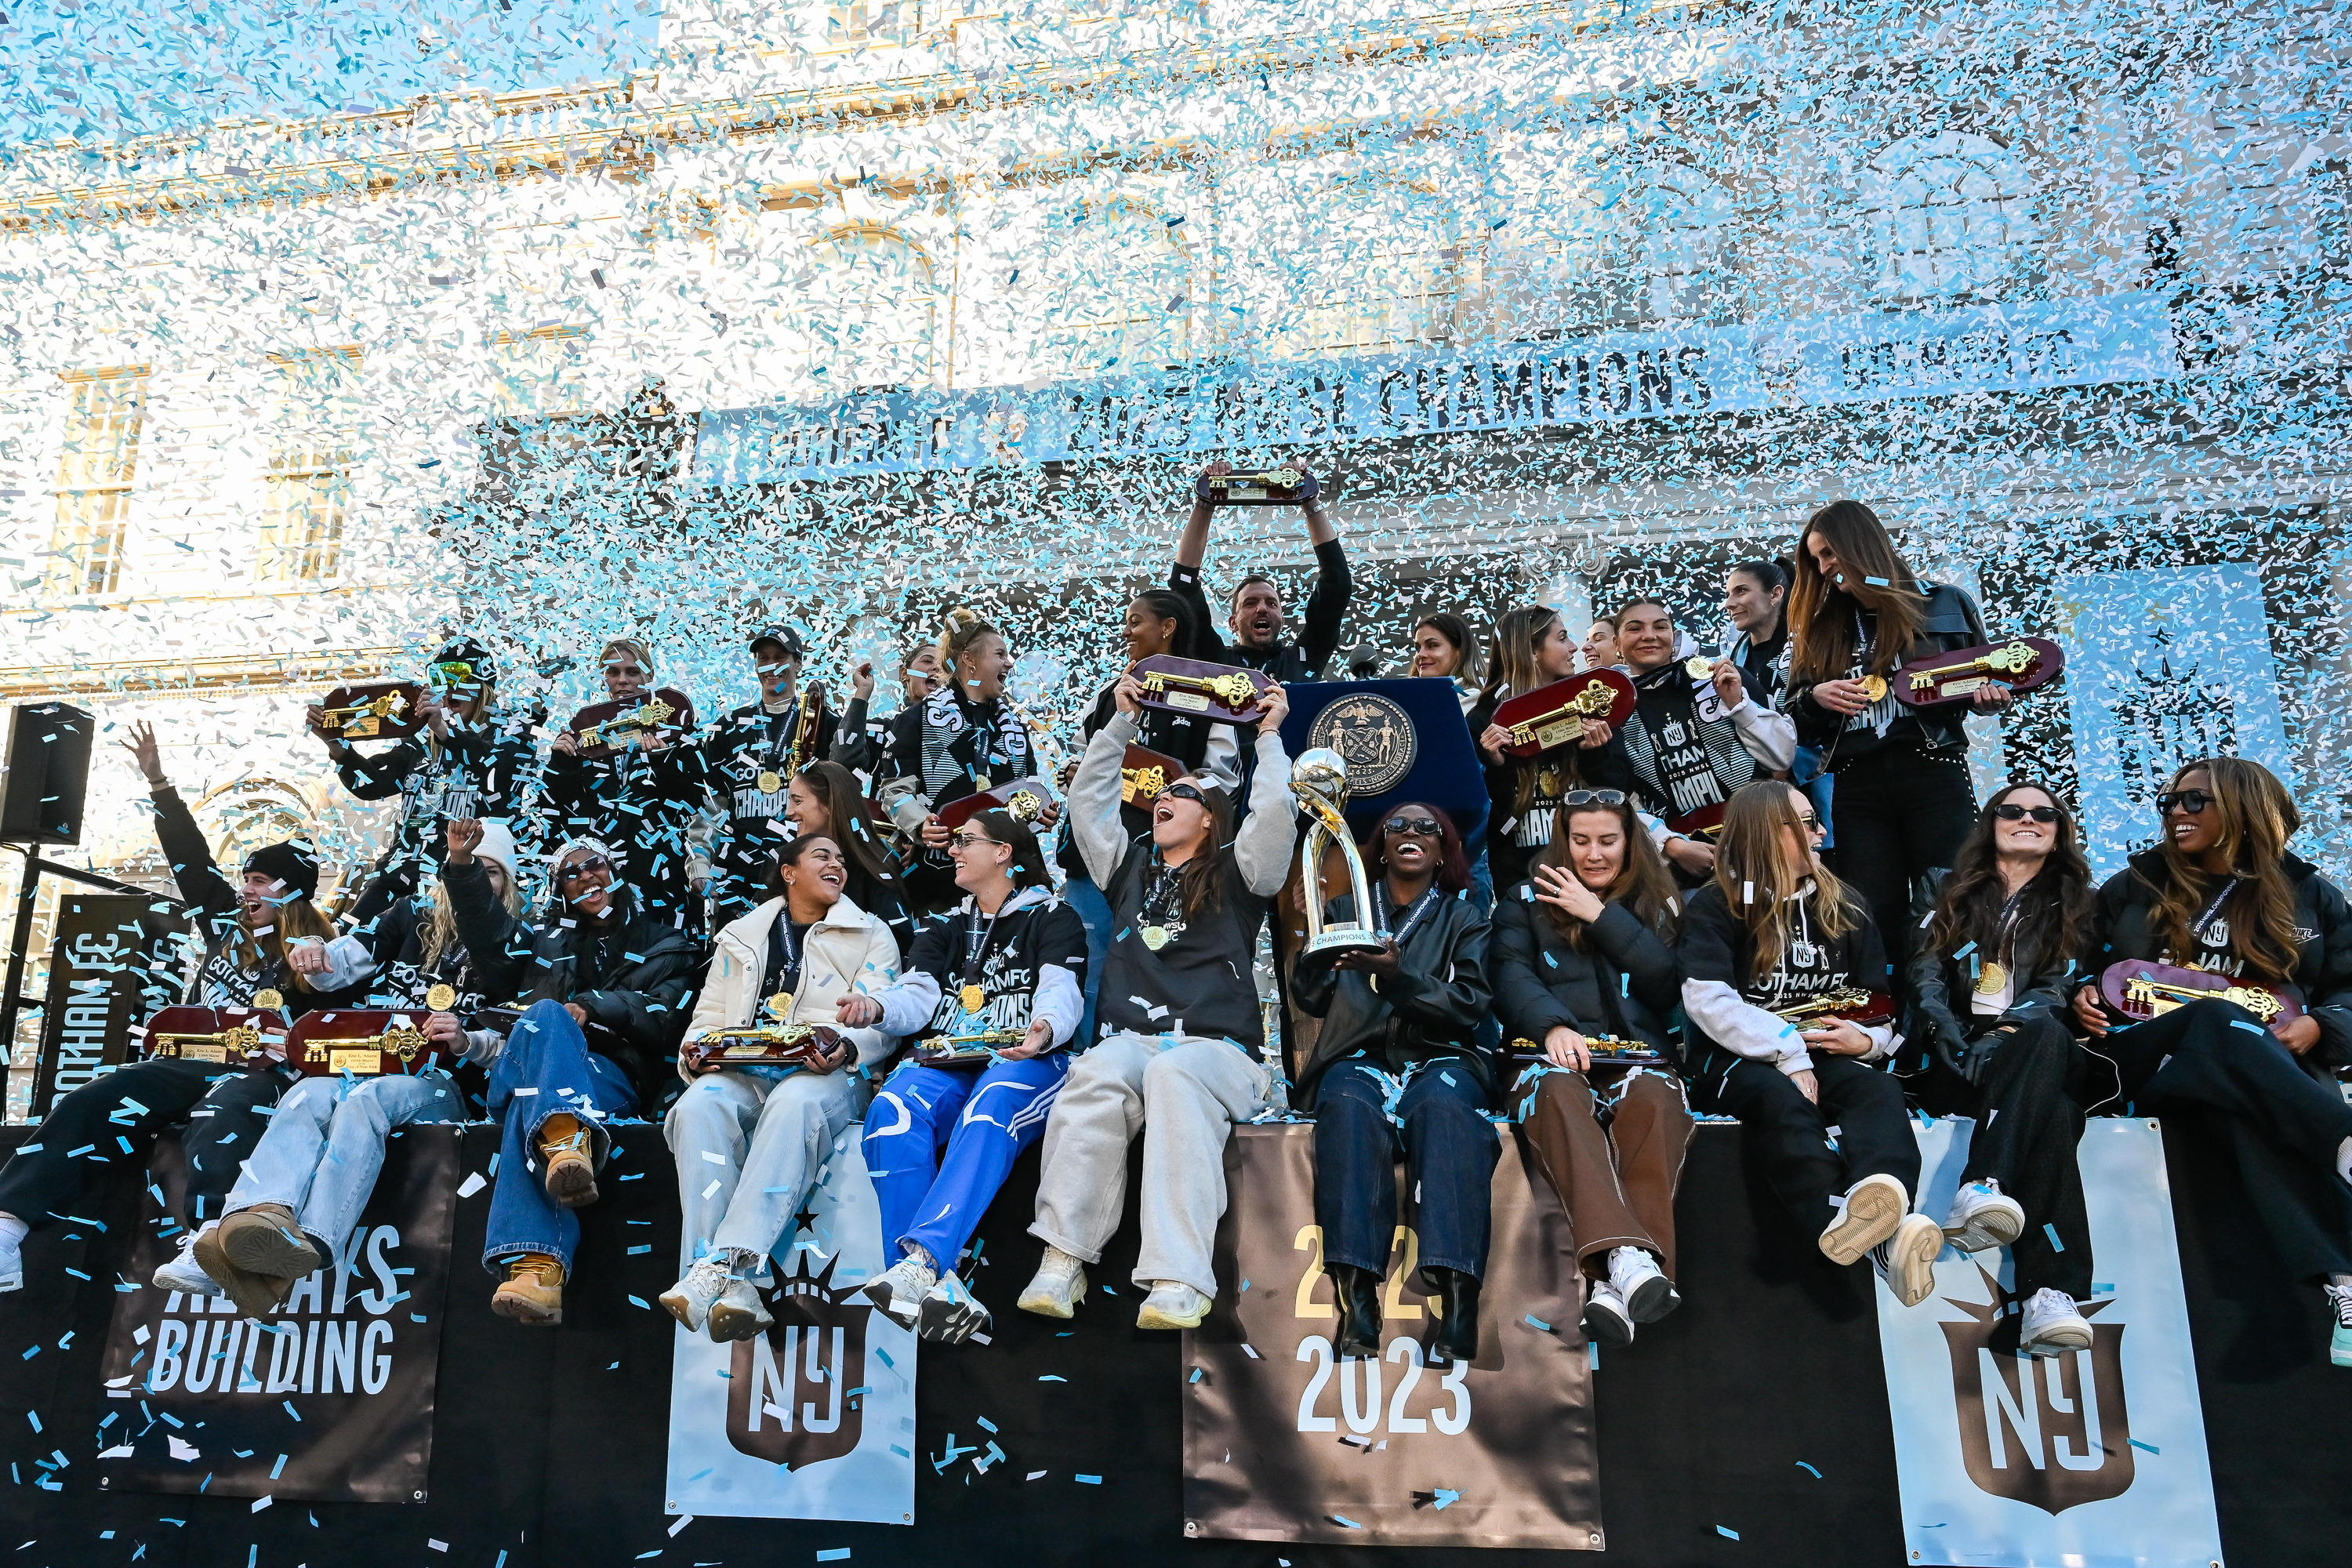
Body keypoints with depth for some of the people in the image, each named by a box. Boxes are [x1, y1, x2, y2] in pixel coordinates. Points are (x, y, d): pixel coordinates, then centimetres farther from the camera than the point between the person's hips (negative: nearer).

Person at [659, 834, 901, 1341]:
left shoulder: (870, 934, 17)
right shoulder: (742, 937, 26)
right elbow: (707, 1018, 21)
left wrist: (845, 1048, -19)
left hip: (827, 1072, -2)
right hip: (743, 1071, 3)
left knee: (794, 1105, -39)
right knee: (698, 1106, -33)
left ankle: (726, 1262, -48)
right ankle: (733, 1284, -43)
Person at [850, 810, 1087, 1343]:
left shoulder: (1052, 918, 14)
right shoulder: (944, 930, 28)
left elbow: (1061, 991, -5)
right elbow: (918, 998, 10)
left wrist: (1046, 1028, -30)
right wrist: (876, 1008, -15)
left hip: (1022, 1063, -3)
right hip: (943, 1060, 3)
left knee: (991, 1106, -39)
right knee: (893, 1108, -31)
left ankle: (921, 1259, -54)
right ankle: (936, 1284, -43)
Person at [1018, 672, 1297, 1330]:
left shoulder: (1235, 874, 16)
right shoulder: (1130, 867, 28)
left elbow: (1274, 813, 0)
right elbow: (1088, 799, 28)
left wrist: (1268, 737, 8)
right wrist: (1123, 723, 28)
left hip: (1215, 1047, -3)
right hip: (1129, 1039, 3)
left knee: (1174, 1076, -40)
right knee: (1099, 1073, -35)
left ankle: (1179, 1282, -49)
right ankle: (1062, 1262, -40)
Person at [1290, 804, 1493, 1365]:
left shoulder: (1465, 917, 17)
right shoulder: (1345, 909, 21)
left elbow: (1470, 1005, 2)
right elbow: (1313, 1001, 11)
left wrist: (1398, 975, -15)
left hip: (1439, 1059, 0)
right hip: (1360, 1058, 1)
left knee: (1444, 1101, -38)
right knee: (1350, 1103, -37)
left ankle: (1458, 1299, -50)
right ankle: (1356, 1297, -47)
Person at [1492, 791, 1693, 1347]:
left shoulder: (1658, 905, 25)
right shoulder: (1526, 901, 21)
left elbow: (1670, 987, 6)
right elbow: (1512, 979, 2)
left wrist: (1602, 917, 2)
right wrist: (1553, 1026, -20)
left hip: (1638, 1054, 1)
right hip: (1556, 1055, -1)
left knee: (1654, 1096, -38)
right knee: (1558, 1092, -39)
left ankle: (1612, 1282, -50)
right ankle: (1626, 1256, -58)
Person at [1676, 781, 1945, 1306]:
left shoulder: (1844, 907, 17)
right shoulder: (1715, 907, 1)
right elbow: (1710, 1001, -12)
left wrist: (1867, 1039, -5)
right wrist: (1788, 1054, -20)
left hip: (1823, 1059, 4)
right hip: (1734, 1063, -4)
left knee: (1879, 1090, -29)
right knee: (1780, 1098, -37)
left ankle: (1882, 1197, -61)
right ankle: (1866, 1230, -63)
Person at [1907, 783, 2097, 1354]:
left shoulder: (2071, 904, 19)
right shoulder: (1948, 891, 18)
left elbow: (2056, 989, 3)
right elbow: (1925, 980, 5)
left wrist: (2011, 1030, -17)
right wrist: (1957, 1044, -14)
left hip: (2037, 1051, 1)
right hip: (1955, 1055, -1)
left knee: (2043, 1032, -39)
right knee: (2050, 1112, -35)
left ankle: (1979, 1191, -55)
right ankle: (2052, 1289, -49)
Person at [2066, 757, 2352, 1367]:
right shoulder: (2132, 887, 19)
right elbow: (2089, 969, 21)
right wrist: (2083, 996, -3)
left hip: (2277, 1065, 0)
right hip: (2144, 1060, 0)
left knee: (2250, 1109, -41)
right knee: (2219, 1021, -39)